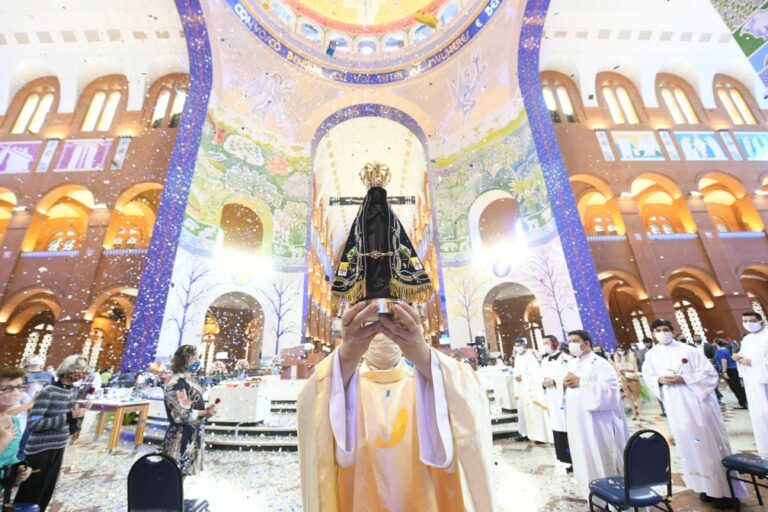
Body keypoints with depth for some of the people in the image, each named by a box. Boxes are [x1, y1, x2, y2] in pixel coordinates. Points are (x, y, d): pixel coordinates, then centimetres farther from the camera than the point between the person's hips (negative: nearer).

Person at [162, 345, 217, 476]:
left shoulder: (191, 380, 8)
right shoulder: (176, 382, -21)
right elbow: (181, 414, -22)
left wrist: (205, 410, 0)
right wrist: (204, 413, -17)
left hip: (192, 437, 9)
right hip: (180, 439, -9)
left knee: (182, 473, 18)